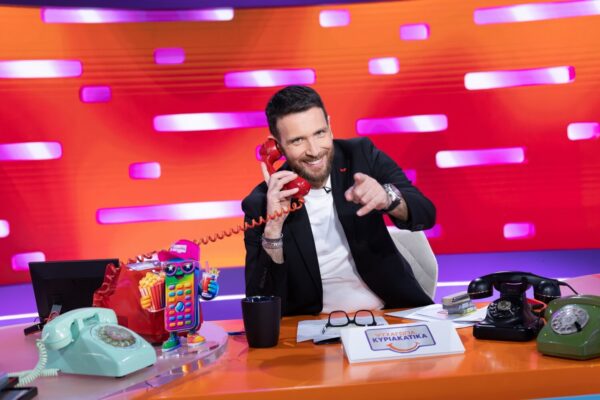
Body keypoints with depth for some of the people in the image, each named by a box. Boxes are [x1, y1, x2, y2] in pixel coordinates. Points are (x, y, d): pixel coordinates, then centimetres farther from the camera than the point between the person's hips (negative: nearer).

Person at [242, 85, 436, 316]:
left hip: (392, 312, 2)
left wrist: (387, 198, -29)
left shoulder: (362, 155, -3)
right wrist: (273, 227, -23)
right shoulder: (260, 204, -8)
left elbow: (426, 214, -8)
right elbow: (260, 303, -10)